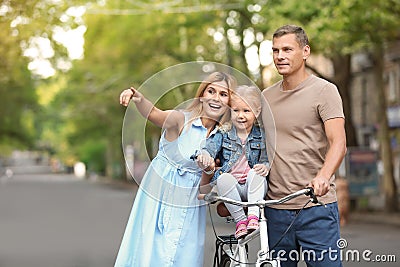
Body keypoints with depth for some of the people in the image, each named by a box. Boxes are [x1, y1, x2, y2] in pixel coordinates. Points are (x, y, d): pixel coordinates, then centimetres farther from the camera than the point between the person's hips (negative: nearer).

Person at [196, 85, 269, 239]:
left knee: (256, 173, -31)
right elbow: (210, 147, -12)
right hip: (230, 188, 1)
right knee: (224, 178, -32)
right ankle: (240, 220, -22)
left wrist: (265, 166, -23)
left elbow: (266, 159, 2)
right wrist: (204, 156, -37)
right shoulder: (223, 134, 4)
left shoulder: (261, 135, 4)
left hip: (253, 188, 0)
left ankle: (253, 216, -29)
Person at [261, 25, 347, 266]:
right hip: (276, 207, 5)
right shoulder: (265, 97, 14)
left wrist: (323, 176, -32)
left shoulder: (324, 90, -2)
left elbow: (338, 143, -12)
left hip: (317, 206, -5)